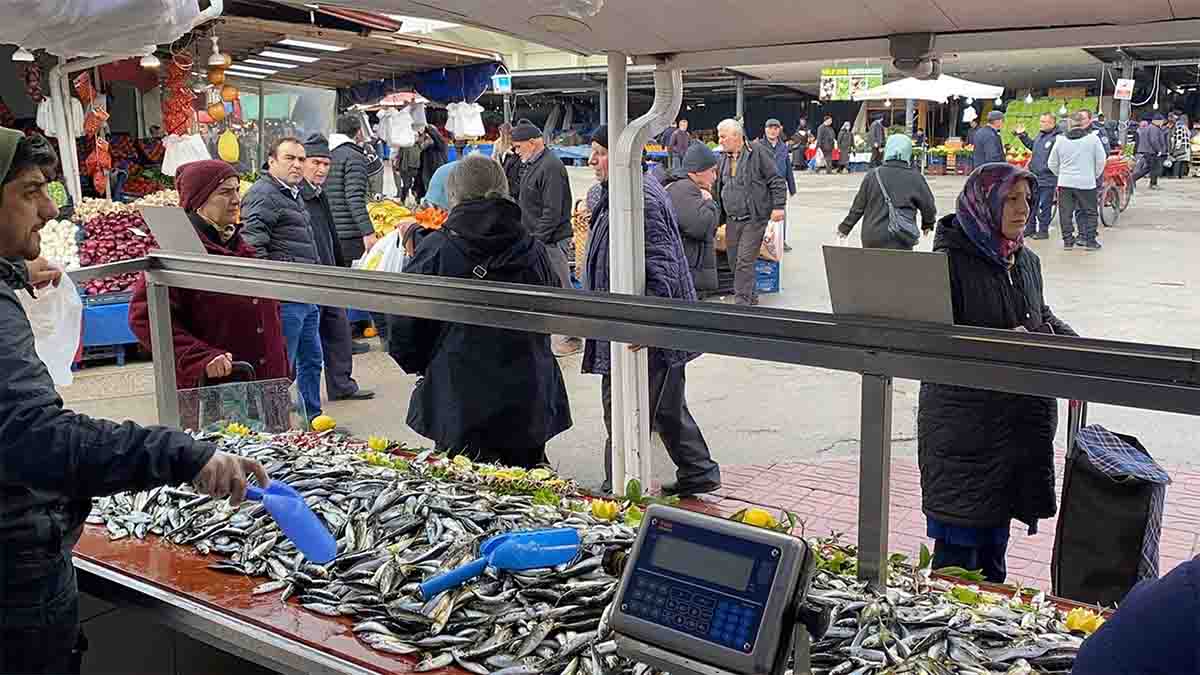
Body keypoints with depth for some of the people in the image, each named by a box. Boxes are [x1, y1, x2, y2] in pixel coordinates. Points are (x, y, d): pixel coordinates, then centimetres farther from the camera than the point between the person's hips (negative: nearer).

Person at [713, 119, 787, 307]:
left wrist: (778, 206, -12)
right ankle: (751, 296, 25)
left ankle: (742, 302, -5)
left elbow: (777, 181, -6)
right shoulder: (723, 159, 11)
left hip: (754, 219, -6)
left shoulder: (757, 153, -7)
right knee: (734, 261, 10)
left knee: (745, 261, -10)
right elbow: (717, 188, 20)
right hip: (732, 220, 7)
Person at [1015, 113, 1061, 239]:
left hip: (1048, 179, -8)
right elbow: (1032, 145, 29)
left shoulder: (1057, 138, -16)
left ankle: (1043, 230, 11)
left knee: (1045, 205, 1)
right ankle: (1030, 228, 26)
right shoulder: (1040, 135, 11)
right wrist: (1022, 135, 25)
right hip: (1034, 177, 8)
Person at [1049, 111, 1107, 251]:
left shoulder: (1061, 140, 1)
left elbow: (1052, 163, 8)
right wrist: (1095, 175, 14)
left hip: (1065, 182, 2)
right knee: (1091, 212, 10)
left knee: (1066, 213, 9)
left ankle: (1067, 240, 11)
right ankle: (1090, 240, 10)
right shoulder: (1093, 138, -5)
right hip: (1087, 182, -2)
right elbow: (1101, 160, -1)